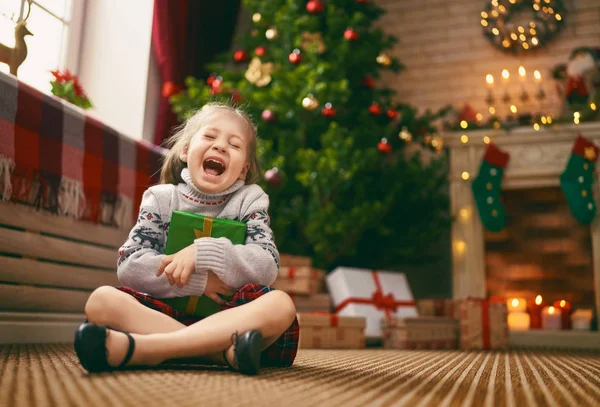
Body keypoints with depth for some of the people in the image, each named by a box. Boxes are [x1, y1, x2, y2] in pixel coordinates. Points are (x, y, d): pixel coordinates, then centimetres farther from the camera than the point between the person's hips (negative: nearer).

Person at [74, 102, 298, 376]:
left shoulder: (250, 200, 6)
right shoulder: (161, 198, 7)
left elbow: (268, 267, -8)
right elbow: (129, 266, -5)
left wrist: (202, 252, -19)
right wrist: (196, 281, -15)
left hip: (230, 316, 0)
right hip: (166, 313, 1)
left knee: (280, 304, -31)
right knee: (101, 300, -23)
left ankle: (139, 348, -40)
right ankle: (226, 352, -37)